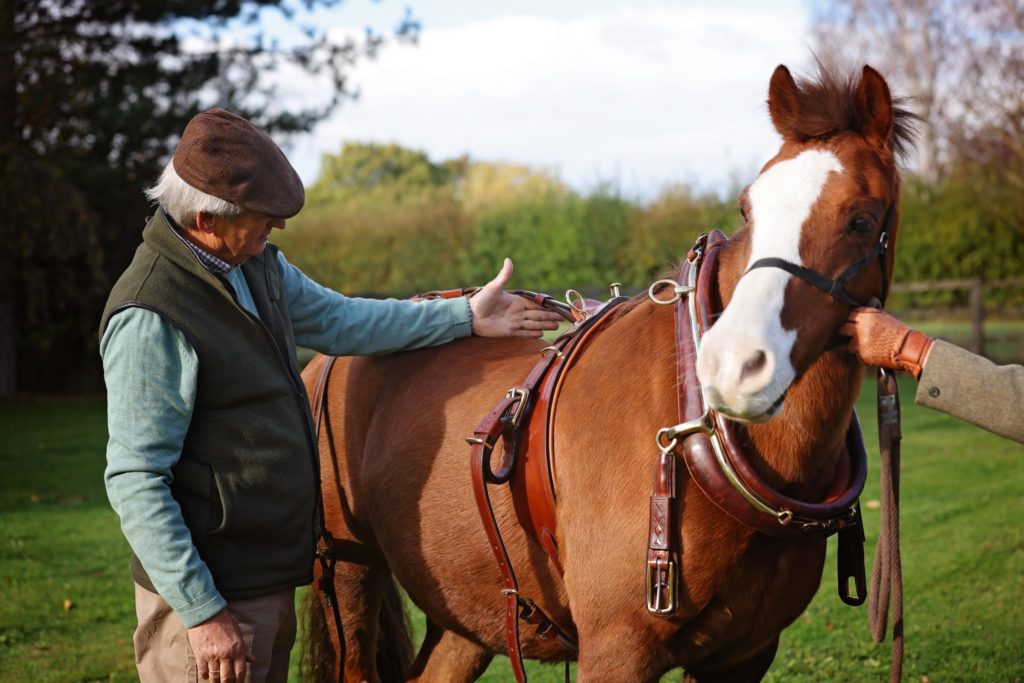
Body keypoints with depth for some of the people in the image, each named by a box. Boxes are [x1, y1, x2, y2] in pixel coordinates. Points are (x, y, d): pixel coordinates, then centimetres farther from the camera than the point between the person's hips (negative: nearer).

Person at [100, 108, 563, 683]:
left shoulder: (259, 262, 3)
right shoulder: (149, 319, -24)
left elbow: (337, 322, 20)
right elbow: (134, 481, -23)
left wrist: (464, 316, 16)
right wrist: (202, 613, -23)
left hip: (274, 576, 9)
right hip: (212, 593, -9)